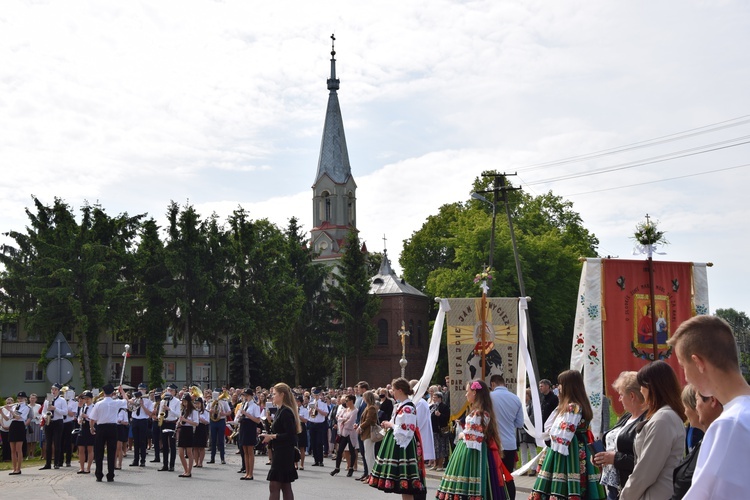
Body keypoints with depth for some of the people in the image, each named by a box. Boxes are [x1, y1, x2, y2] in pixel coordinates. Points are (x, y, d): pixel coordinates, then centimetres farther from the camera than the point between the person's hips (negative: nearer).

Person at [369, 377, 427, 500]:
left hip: (403, 445, -10)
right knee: (401, 485, 13)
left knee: (405, 487, -6)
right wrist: (389, 424, 5)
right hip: (396, 443, 10)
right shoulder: (399, 406, 13)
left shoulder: (408, 408, -17)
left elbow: (405, 431, -21)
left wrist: (391, 425, -11)